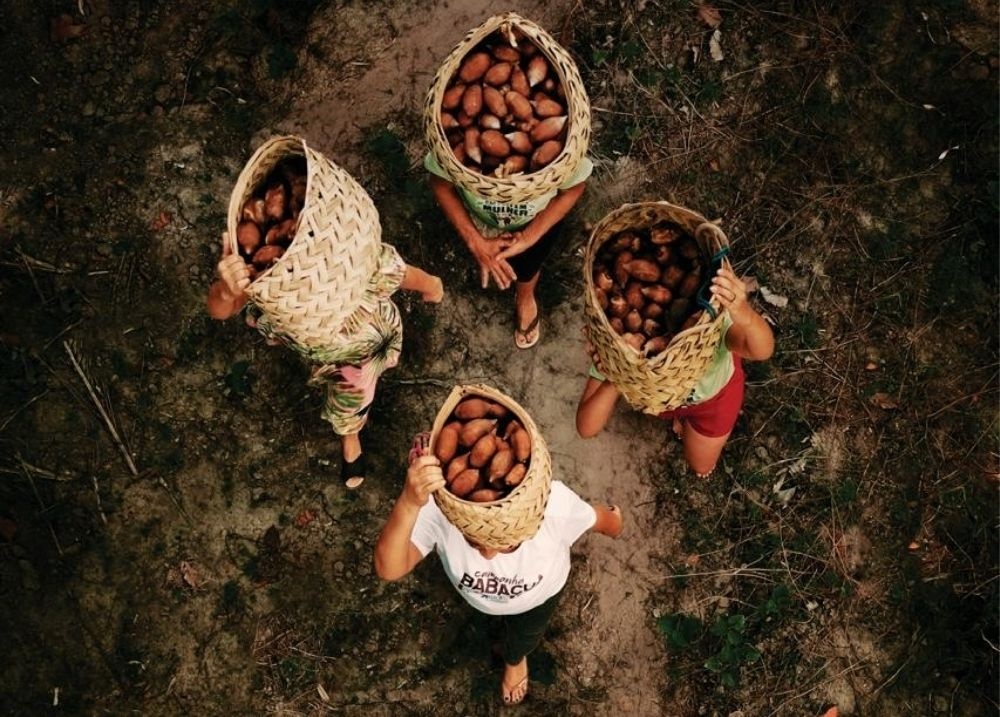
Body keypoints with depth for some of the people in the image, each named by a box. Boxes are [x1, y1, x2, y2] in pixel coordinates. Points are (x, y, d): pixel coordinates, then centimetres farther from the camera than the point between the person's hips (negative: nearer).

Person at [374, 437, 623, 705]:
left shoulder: (555, 505, -45)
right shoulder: (440, 509, -47)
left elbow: (596, 517, -21)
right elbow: (388, 569, -60)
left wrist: (614, 524, 3)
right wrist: (409, 503, -77)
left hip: (539, 592, -1)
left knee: (524, 635, 31)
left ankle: (514, 659, 68)